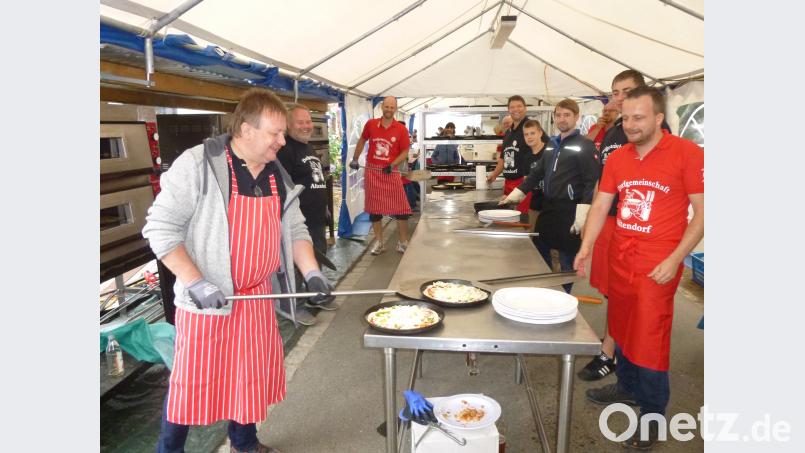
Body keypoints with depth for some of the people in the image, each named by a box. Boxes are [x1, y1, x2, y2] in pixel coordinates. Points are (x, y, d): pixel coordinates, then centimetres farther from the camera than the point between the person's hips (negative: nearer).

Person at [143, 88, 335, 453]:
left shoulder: (277, 175, 4)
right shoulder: (198, 164, -16)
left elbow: (294, 230, 10)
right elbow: (160, 228, -15)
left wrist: (312, 273, -3)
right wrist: (196, 283, -21)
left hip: (257, 297, 6)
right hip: (206, 299, -6)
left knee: (253, 375, 18)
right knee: (193, 382, 8)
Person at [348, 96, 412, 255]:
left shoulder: (401, 129, -5)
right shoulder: (371, 124, 1)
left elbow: (405, 152, -2)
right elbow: (362, 141, 17)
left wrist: (392, 165, -15)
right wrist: (355, 159, 16)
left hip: (391, 172, -2)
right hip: (372, 172, 2)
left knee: (400, 208, -2)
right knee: (374, 208, 7)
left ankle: (403, 242, 12)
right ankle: (379, 242, 18)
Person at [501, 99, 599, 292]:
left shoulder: (585, 145, -6)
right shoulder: (552, 145, 15)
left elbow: (591, 181, -13)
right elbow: (537, 173, 19)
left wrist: (582, 214, -20)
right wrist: (517, 193, 12)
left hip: (569, 211, -7)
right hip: (548, 208, 7)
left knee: (566, 261, 2)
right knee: (539, 253, 14)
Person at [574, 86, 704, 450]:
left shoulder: (687, 153, -10)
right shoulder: (617, 158, 6)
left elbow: (702, 212, -9)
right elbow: (600, 205, 9)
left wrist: (675, 259, -15)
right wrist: (586, 247, -2)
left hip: (658, 265, -5)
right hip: (620, 258, 6)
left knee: (650, 338, 0)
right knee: (622, 328, 17)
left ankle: (652, 413, 18)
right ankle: (627, 387, 38)